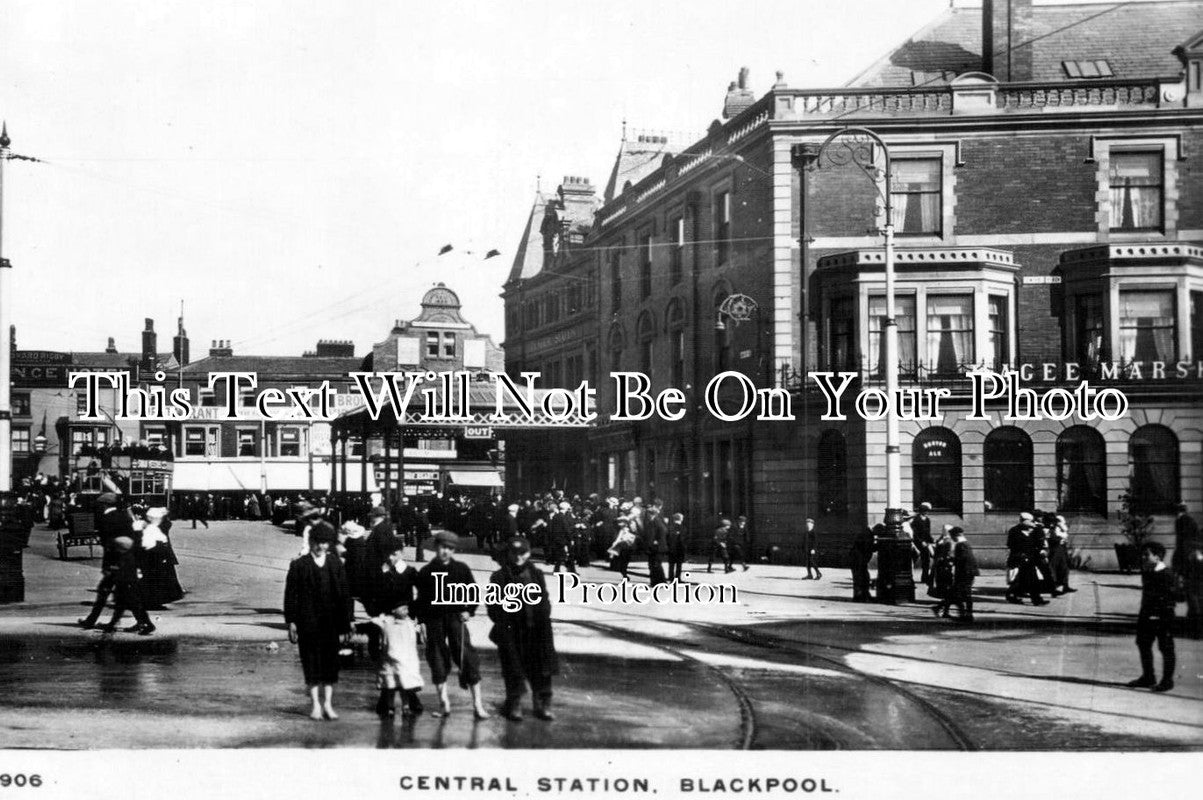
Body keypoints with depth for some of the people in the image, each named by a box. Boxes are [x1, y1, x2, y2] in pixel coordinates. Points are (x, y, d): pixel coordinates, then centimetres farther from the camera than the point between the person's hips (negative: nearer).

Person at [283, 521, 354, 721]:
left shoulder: (335, 564, 6)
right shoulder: (299, 565, 0)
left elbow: (344, 594, 8)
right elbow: (290, 595, 0)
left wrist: (345, 624, 4)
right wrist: (291, 622, -6)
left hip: (330, 623, 2)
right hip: (307, 623, -2)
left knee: (330, 663, 3)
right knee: (311, 665, 2)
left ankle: (328, 704, 12)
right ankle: (316, 704, 10)